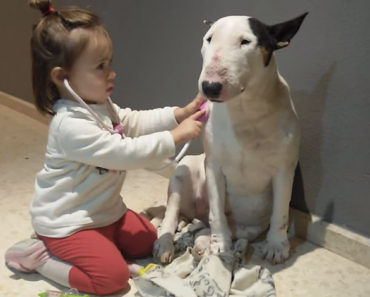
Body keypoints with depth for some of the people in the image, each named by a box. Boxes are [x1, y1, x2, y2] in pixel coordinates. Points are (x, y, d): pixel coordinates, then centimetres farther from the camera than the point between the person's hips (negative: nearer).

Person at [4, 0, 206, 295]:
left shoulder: (101, 106, 1)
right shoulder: (71, 125, -31)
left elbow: (136, 122, 6)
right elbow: (125, 153, -32)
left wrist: (180, 114, -6)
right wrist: (175, 137, -27)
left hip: (105, 211, 10)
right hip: (68, 222, -10)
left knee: (147, 240, 17)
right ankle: (40, 256, -1)